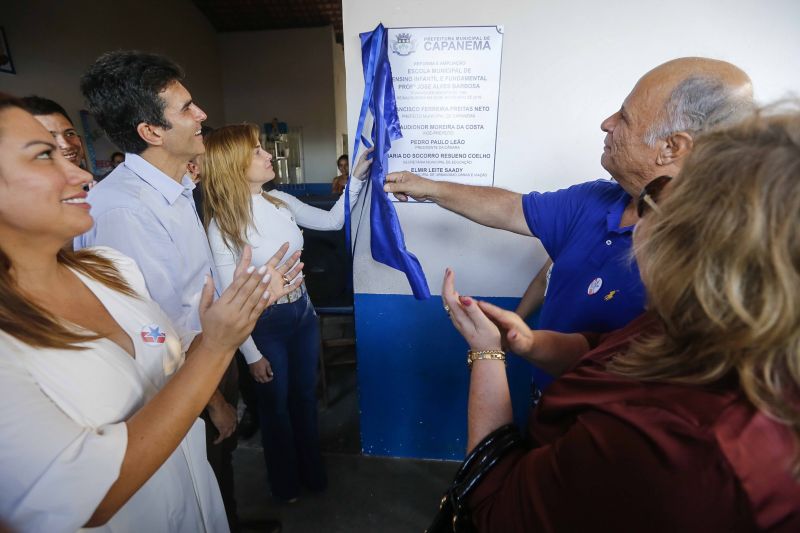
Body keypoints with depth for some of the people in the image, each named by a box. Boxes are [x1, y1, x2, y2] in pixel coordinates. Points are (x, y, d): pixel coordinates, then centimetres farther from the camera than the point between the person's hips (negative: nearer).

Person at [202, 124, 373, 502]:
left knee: (305, 397, 21)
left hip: (303, 312, 5)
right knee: (276, 406, 17)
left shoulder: (280, 202, -2)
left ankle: (313, 472, 46)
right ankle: (285, 483, 45)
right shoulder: (222, 226, -19)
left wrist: (357, 177, -1)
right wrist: (252, 355, -11)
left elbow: (331, 221, 8)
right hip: (265, 324, -5)